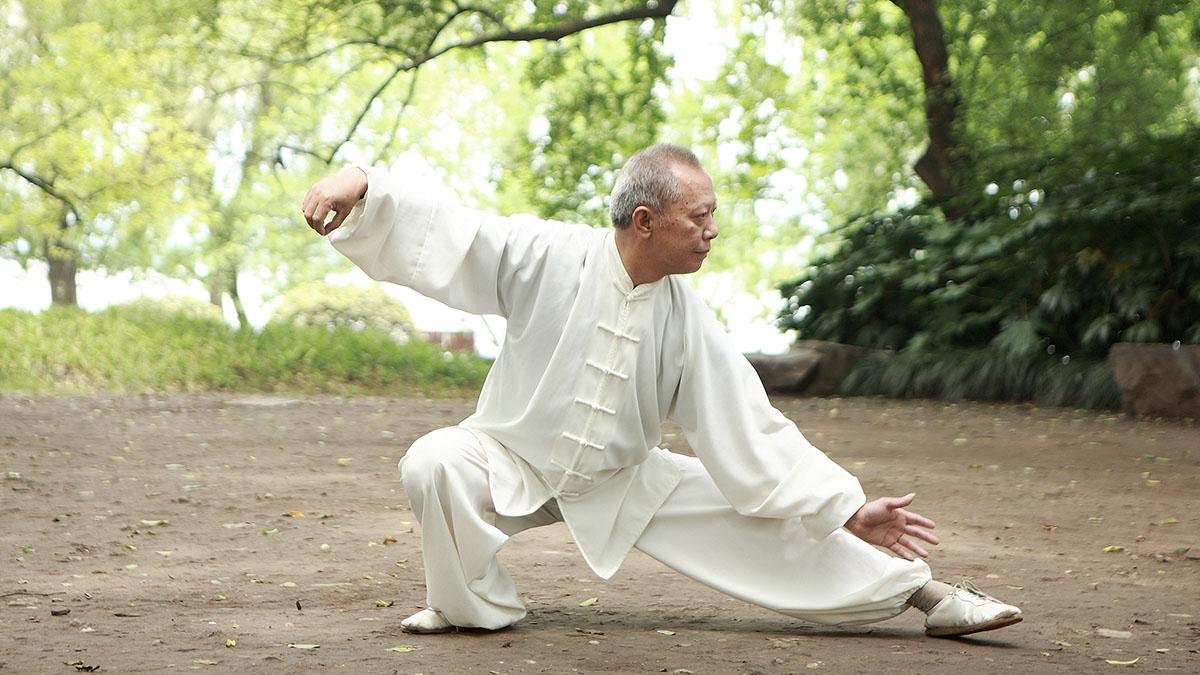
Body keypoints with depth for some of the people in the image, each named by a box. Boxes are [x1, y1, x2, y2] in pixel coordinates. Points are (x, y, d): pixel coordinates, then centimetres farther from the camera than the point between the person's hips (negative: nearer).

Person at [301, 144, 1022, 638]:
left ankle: (921, 592, 7)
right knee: (434, 463, -34)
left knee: (759, 513, -7)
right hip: (512, 462, -2)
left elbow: (755, 433, -9)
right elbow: (447, 230, -22)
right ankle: (478, 605, -9)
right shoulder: (549, 258, -21)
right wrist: (362, 184, -41)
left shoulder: (689, 324, -12)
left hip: (625, 481, 2)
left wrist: (848, 510, -13)